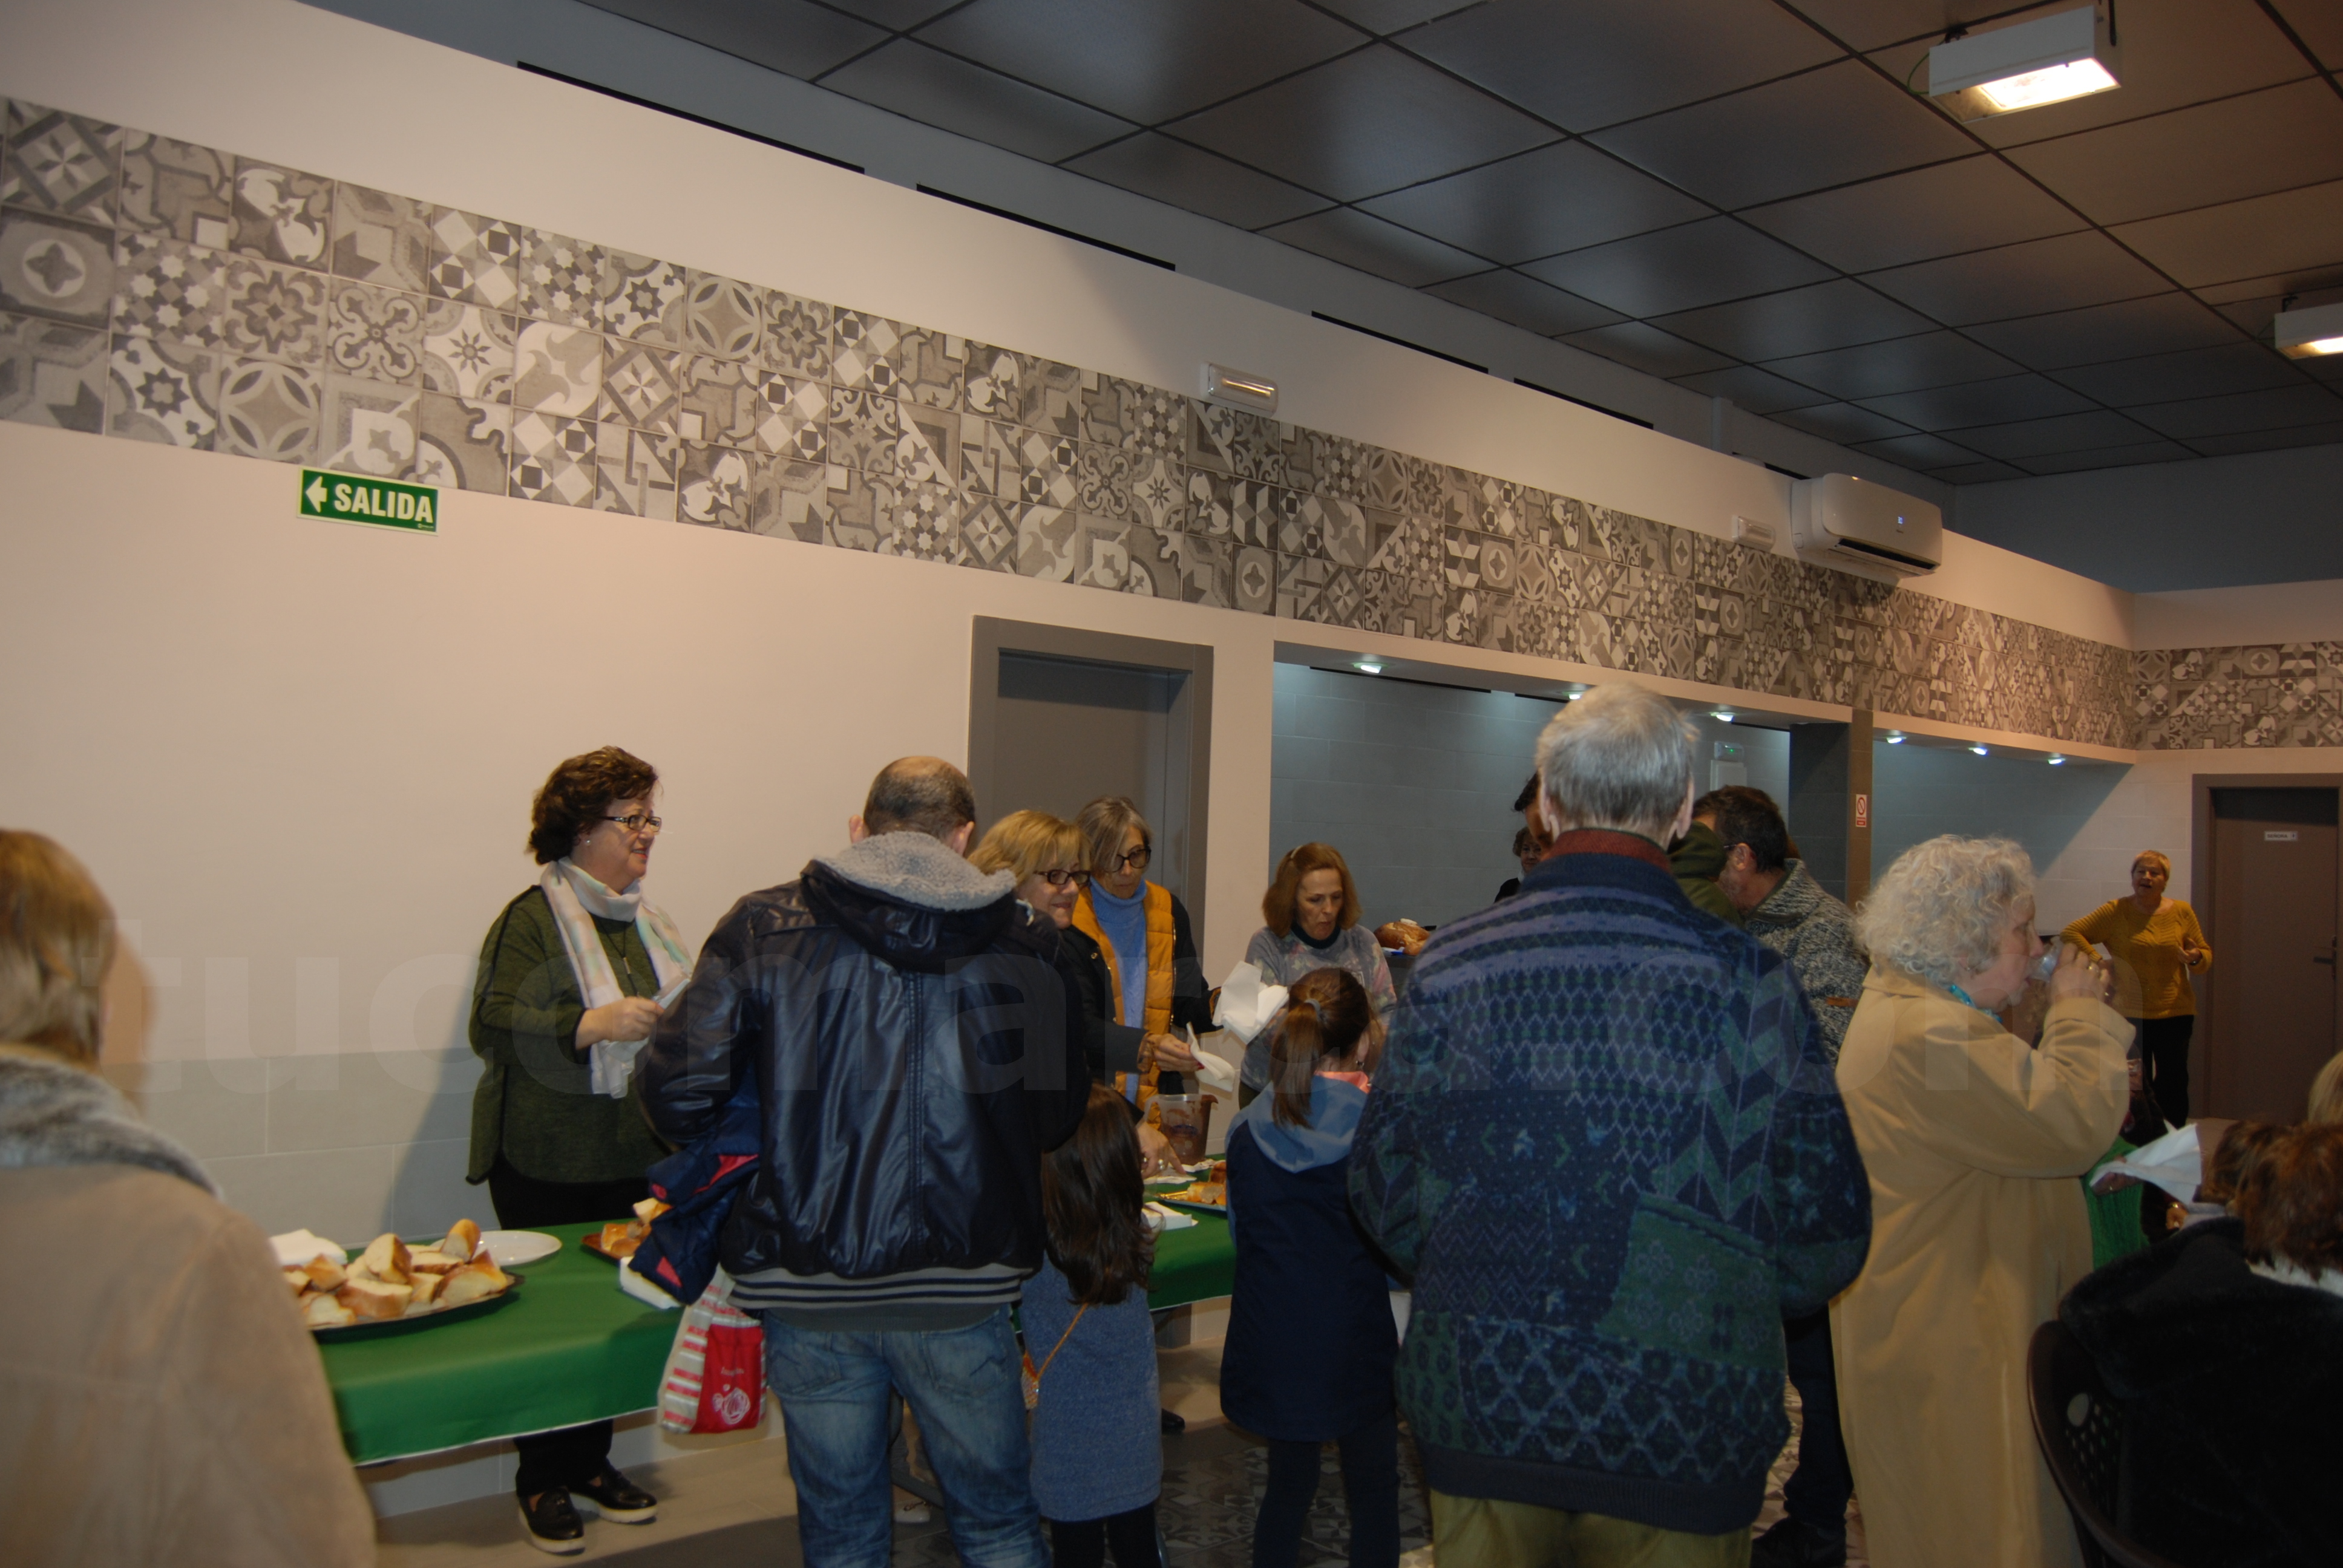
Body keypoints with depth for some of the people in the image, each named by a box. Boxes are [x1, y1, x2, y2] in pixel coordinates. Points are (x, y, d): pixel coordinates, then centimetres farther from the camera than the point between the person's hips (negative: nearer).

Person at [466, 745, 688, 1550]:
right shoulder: (531, 918, -9)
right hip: (548, 1164, -6)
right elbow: (493, 1027, -17)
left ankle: (592, 1461, 26)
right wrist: (595, 1024, -26)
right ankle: (542, 1480, 19)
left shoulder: (643, 919, 13)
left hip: (632, 1158, 6)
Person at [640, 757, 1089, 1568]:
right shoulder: (1023, 945, -3)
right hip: (959, 1292, 0)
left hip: (807, 1287, 0)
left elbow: (678, 1090, -9)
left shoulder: (763, 928, -4)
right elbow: (1058, 1117, 0)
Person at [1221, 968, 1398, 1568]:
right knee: (1374, 1492, 17)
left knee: (1288, 1485, 22)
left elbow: (1240, 1233, 5)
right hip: (1357, 1346, -3)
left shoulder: (1247, 1130, -7)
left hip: (1273, 1344, 3)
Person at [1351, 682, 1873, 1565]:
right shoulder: (1747, 979, -14)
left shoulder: (1449, 967, -8)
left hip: (1477, 1400, 2)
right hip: (1681, 1425, -1)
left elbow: (1385, 1193, -1)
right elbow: (1826, 1234, -9)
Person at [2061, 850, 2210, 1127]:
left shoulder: (2182, 912, 6)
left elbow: (2207, 956, 11)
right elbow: (2071, 933, -4)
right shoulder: (2116, 911, -1)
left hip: (2175, 1014, 2)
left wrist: (2196, 958, -13)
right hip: (2130, 1014, -2)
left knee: (2173, 1084, 0)